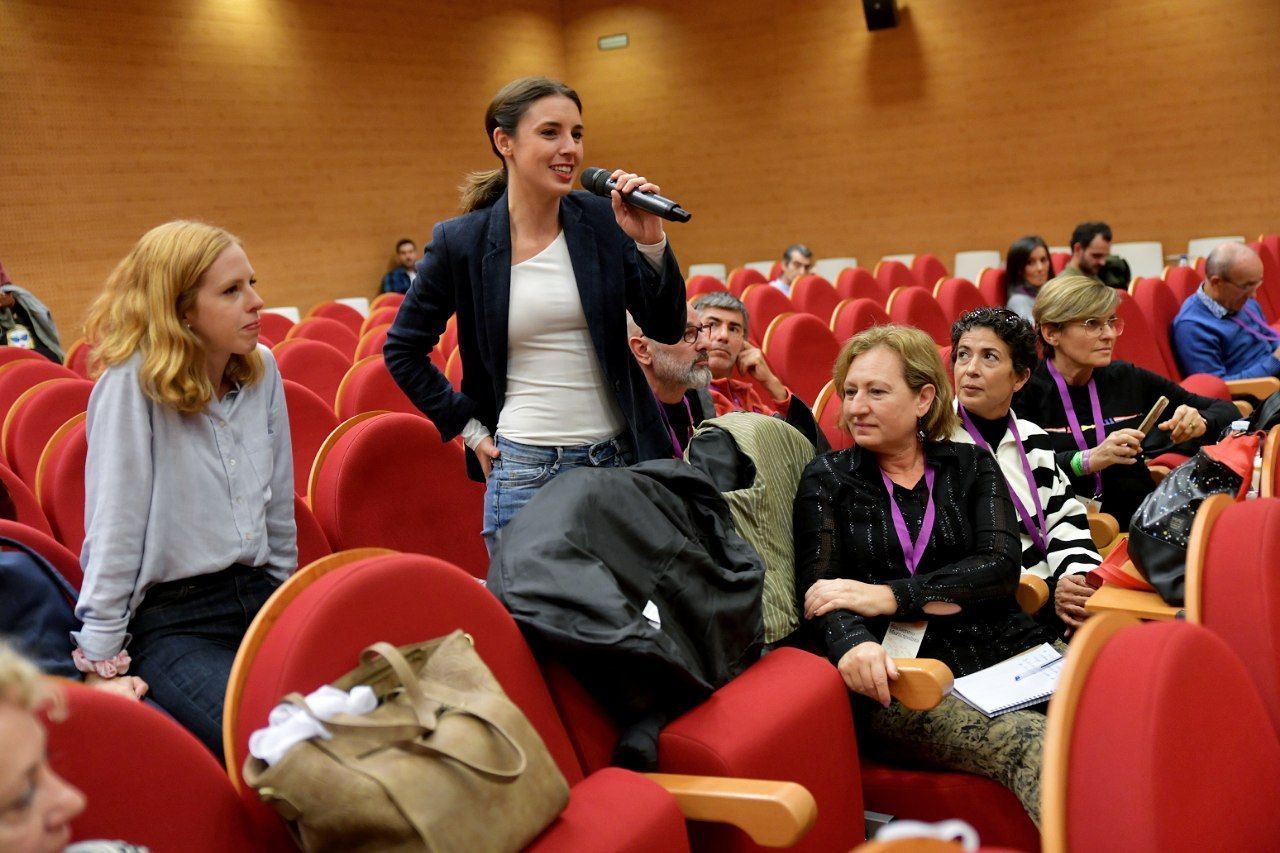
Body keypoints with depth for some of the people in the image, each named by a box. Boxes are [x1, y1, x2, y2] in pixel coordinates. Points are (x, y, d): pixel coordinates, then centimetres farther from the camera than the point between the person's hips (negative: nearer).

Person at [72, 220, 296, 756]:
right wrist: (102, 662, -9)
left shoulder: (262, 371, 6)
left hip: (258, 597, 6)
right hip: (170, 623, -6)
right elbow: (114, 529, -11)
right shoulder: (131, 384, -12)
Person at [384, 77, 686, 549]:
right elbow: (402, 351, 8)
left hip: (618, 460, 2)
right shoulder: (460, 241, -4)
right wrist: (468, 426, 4)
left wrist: (650, 243, -14)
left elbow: (667, 330, 0)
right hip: (524, 470, -2)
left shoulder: (604, 221, 0)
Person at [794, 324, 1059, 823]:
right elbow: (819, 588, 0)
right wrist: (851, 643, -24)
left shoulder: (970, 466, 16)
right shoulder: (827, 479, 13)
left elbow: (1002, 566, 1)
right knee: (1033, 745, -33)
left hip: (1000, 651, 3)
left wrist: (889, 595, -12)